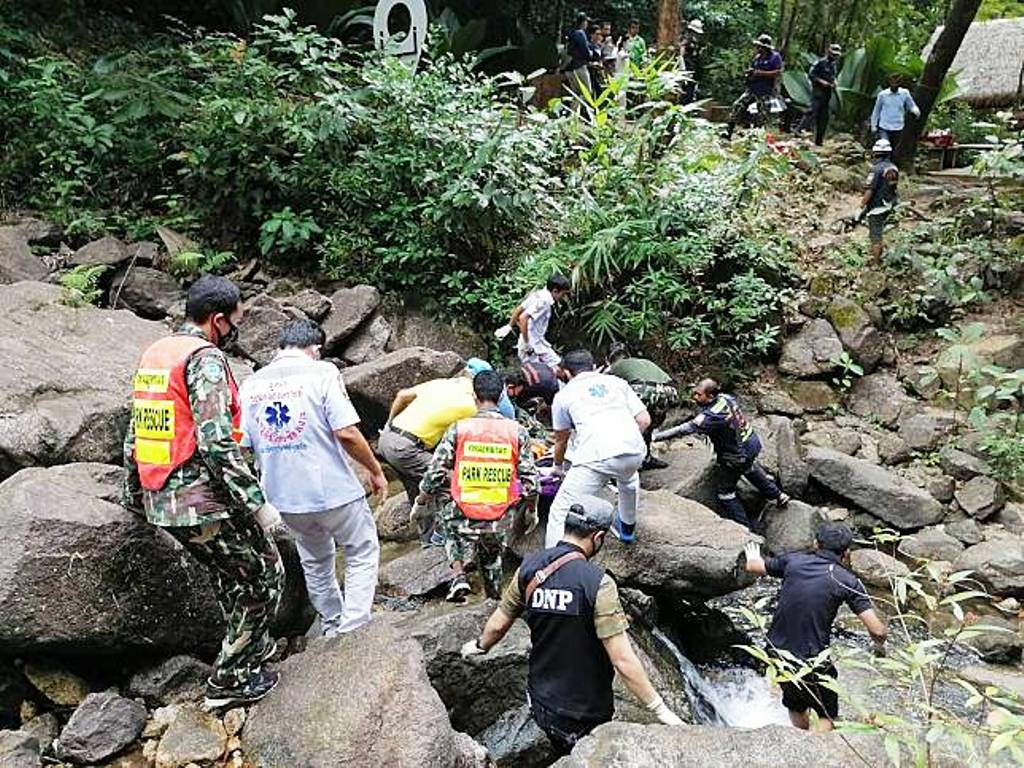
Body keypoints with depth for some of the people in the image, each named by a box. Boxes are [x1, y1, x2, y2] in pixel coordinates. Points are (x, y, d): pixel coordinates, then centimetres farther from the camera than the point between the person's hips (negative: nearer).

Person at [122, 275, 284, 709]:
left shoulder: (152, 356, 12)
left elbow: (134, 434, 18)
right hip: (203, 502, -9)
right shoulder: (205, 359, -16)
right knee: (265, 576, 8)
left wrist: (132, 492, 27)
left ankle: (252, 647, 41)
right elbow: (217, 444, -24)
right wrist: (257, 502, -20)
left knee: (231, 572, 26)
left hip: (160, 502, 9)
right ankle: (229, 680, 16)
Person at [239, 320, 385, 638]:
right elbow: (346, 433, -18)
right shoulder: (322, 372, -11)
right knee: (362, 554, 15)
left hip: (284, 496, 6)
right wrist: (376, 471, -5)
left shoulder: (251, 383, 5)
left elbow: (242, 447, 5)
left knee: (315, 561, 26)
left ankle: (332, 627, 38)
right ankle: (353, 629, 9)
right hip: (334, 490, -5)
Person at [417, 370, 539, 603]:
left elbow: (435, 472, -1)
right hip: (501, 521, 2)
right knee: (493, 548, 33)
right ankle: (494, 589, 31)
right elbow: (529, 479, 2)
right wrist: (532, 510, 20)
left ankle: (458, 574, 13)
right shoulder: (517, 431, -1)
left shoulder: (459, 428, -3)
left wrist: (421, 501, 17)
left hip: (464, 519, -1)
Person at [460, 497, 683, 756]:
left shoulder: (530, 567, -9)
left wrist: (480, 645, 23)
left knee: (565, 759, 29)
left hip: (541, 703, 5)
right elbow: (623, 661, -25)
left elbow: (498, 623, 3)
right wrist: (660, 710, -15)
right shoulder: (597, 583, -25)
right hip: (584, 714, -5)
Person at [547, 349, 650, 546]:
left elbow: (560, 440, 29)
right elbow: (644, 420, 17)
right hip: (635, 452, 4)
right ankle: (627, 529, 55)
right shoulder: (617, 382, 24)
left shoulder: (564, 394, 19)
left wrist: (558, 467, 47)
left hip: (596, 457, -4)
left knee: (561, 512, 6)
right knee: (628, 480, 39)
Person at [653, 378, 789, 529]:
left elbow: (686, 429, -43)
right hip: (752, 444, 9)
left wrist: (655, 436, -46)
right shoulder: (726, 397, -11)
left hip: (736, 457, -9)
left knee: (724, 492, 6)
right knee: (751, 469, 37)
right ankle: (778, 495, 57)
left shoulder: (710, 416, -37)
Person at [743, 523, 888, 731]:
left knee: (796, 708, 29)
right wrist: (880, 647, 12)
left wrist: (753, 558, 39)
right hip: (812, 664, -4)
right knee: (827, 715, 22)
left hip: (776, 653, 4)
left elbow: (752, 567, 16)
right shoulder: (847, 581, -9)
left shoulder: (793, 560, 0)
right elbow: (877, 630, -11)